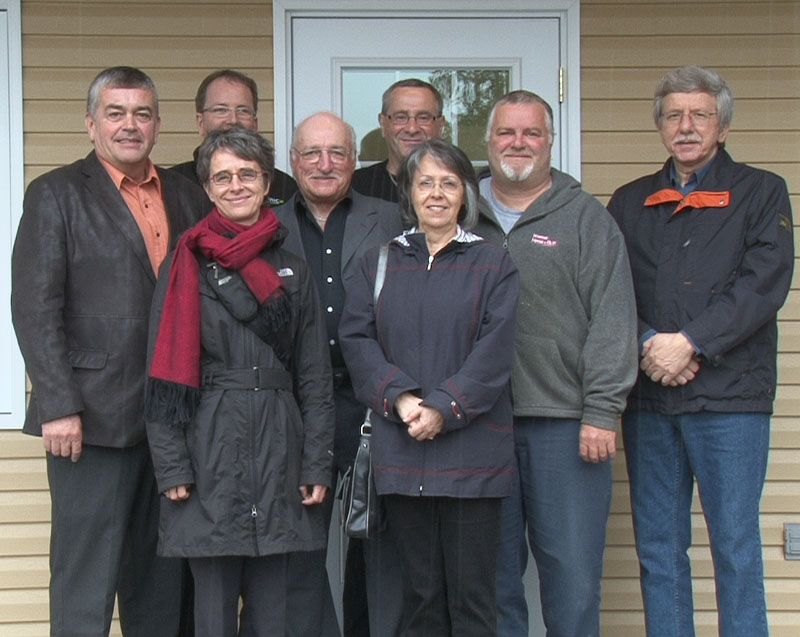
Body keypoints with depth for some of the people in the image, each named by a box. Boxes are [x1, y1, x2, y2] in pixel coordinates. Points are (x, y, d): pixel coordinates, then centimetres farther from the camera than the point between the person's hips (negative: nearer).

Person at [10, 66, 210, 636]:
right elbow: (35, 308, -7)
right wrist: (59, 406, -14)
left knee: (161, 583, 12)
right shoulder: (57, 194, 1)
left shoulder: (188, 198, 14)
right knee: (85, 577, -1)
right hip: (92, 418, -5)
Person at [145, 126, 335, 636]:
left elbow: (315, 375, 10)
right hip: (210, 446, -2)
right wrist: (171, 466, -7)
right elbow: (164, 373, 0)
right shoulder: (187, 266, 3)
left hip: (280, 443, 3)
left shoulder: (293, 272, 11)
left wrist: (318, 464, 2)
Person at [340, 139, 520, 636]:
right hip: (400, 453, 2)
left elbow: (495, 350, -4)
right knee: (420, 592, 7)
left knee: (471, 595, -1)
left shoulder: (493, 264, 7)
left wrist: (443, 408, -15)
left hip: (470, 450, -2)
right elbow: (356, 338, 4)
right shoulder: (379, 263, 15)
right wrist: (399, 397, -12)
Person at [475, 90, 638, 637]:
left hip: (565, 423, -2)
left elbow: (612, 321, -2)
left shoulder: (585, 218, 5)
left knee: (573, 568, 0)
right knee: (494, 567, 7)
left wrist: (602, 411, -10)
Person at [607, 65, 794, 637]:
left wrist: (690, 342, -15)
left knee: (736, 546, -2)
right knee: (658, 546, 7)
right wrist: (646, 345, -11)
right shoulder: (629, 203, 15)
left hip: (730, 396, -3)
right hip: (648, 398, 3)